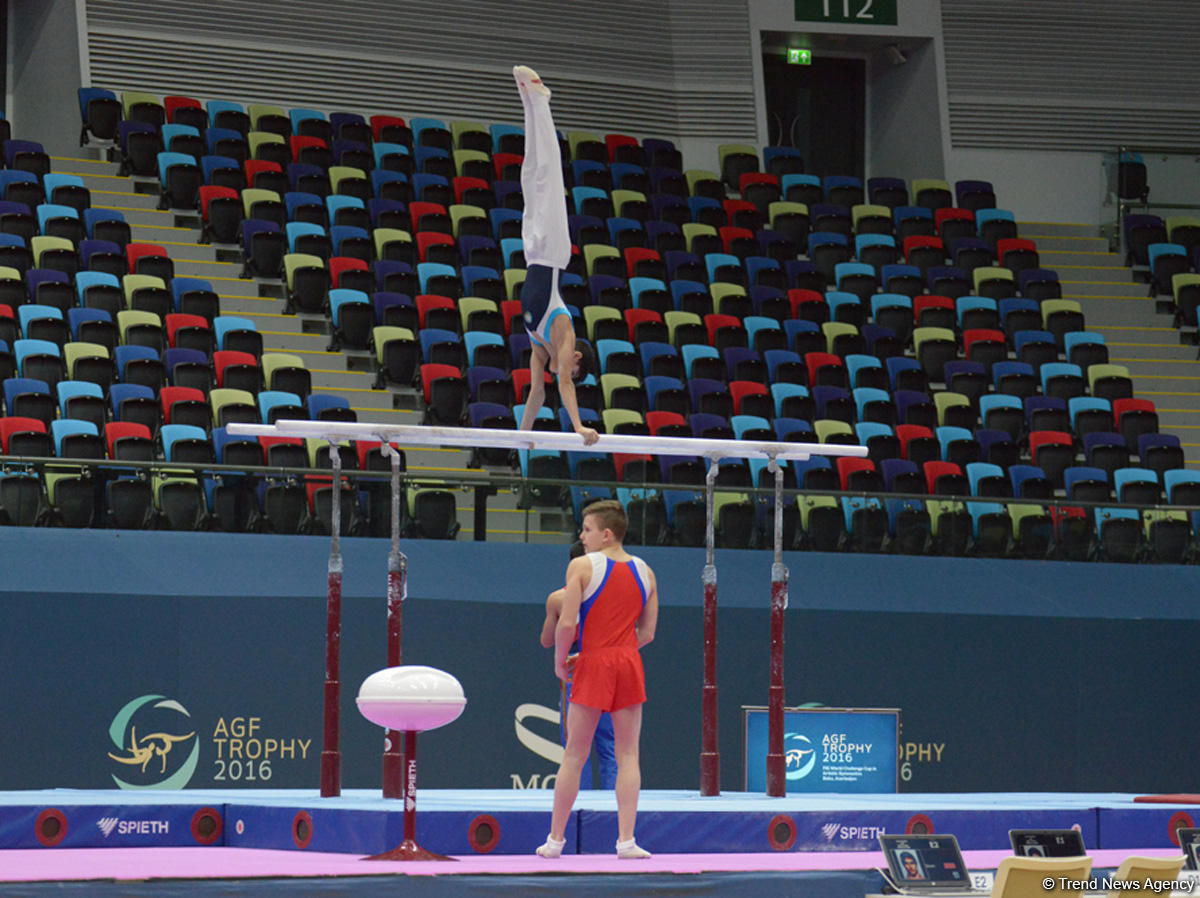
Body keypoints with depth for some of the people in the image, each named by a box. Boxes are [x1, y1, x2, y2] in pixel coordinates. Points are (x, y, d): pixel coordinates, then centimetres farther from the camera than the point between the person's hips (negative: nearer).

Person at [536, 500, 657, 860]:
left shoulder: (582, 566, -4)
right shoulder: (645, 572, 10)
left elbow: (567, 623, -11)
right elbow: (647, 633, 11)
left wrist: (560, 662, 2)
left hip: (594, 664, -3)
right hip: (630, 664, 3)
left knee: (574, 755, 4)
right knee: (628, 755, 4)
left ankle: (555, 839, 10)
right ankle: (626, 840, -4)